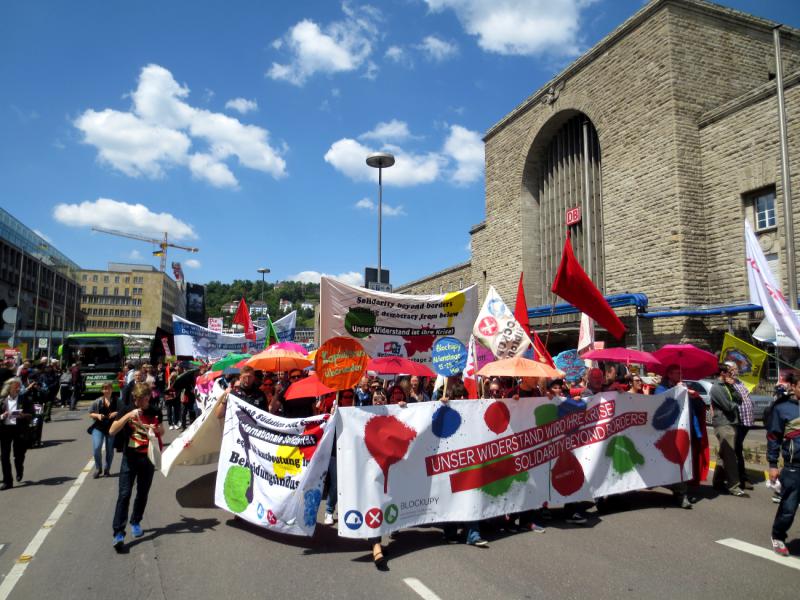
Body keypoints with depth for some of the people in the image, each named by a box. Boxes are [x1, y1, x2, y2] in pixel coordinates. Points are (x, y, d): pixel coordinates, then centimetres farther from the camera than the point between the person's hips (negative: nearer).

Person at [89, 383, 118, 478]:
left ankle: (107, 470, 26)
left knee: (110, 450, 8)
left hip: (112, 428, 0)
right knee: (96, 448, -12)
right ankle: (98, 469, 11)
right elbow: (90, 413, 7)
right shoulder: (97, 402, 1)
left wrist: (116, 413, -14)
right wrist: (97, 415, -12)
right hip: (98, 428, 0)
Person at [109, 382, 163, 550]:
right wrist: (127, 416, -26)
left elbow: (162, 431, 17)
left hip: (148, 458, 3)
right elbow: (112, 431, -14)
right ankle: (118, 533, -10)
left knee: (143, 494, 12)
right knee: (124, 494, -10)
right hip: (130, 458, -2)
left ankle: (136, 523, 31)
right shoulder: (127, 411, -3)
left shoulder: (154, 412, 4)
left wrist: (157, 429, -7)